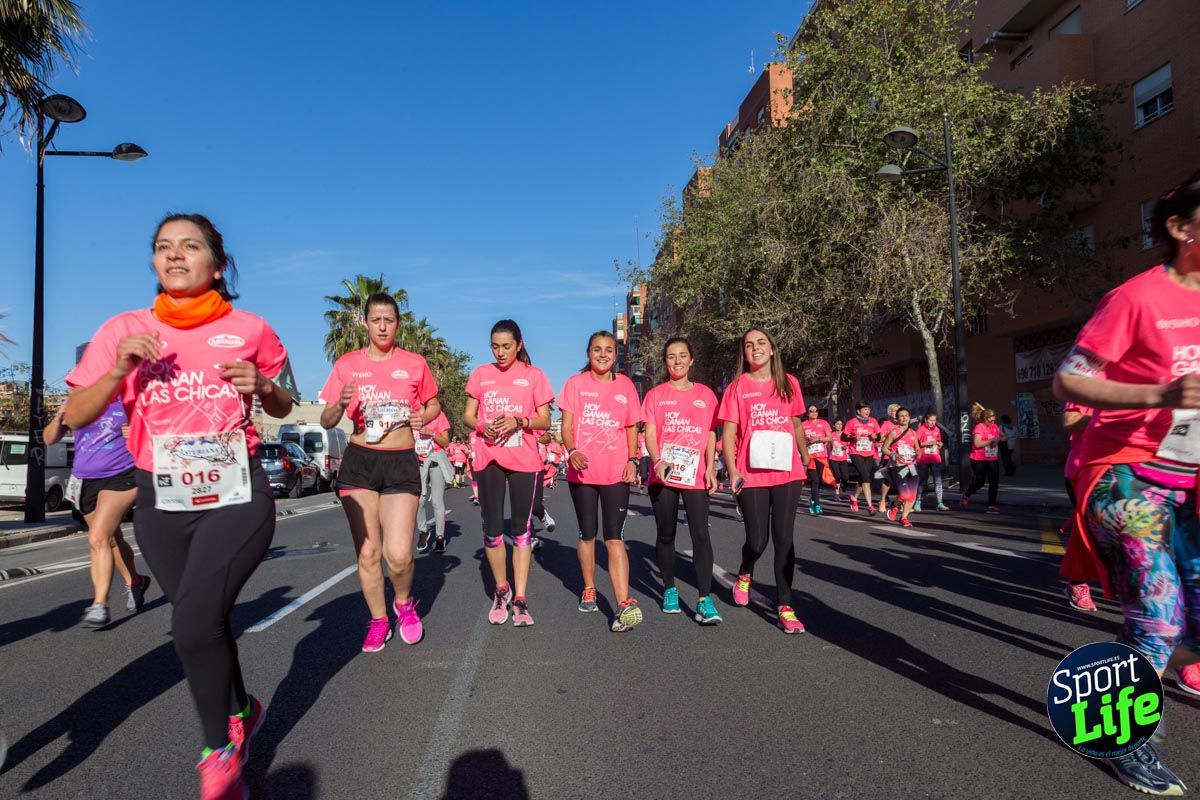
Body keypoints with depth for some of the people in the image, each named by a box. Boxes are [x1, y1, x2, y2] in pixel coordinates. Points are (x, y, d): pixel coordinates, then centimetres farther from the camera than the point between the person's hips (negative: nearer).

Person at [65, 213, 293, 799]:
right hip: (161, 500, 3)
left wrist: (260, 386, -9)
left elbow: (283, 408, 12)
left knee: (194, 622, -17)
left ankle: (220, 748, 9)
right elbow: (74, 418, 1)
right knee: (203, 621, 13)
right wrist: (119, 370, -15)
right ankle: (241, 712, 42)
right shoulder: (126, 330, 3)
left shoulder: (250, 329, 0)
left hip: (237, 493, -3)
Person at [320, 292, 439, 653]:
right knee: (367, 552, 3)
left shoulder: (415, 363, 4)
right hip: (359, 462, 1)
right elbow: (327, 422, 6)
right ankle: (378, 620, 25)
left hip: (402, 463, -1)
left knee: (398, 554, -10)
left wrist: (424, 417, -6)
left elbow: (433, 404, 17)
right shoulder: (347, 364, 5)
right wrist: (340, 404, -16)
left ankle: (404, 603, 22)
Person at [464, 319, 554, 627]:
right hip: (488, 459, 2)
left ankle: (520, 599, 10)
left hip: (524, 460, -1)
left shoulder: (533, 375, 4)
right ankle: (501, 591, 24)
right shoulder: (481, 374, 9)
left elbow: (545, 420, 2)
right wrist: (482, 427, -12)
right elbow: (468, 415, 10)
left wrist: (519, 421, -16)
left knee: (522, 529, 2)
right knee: (492, 529, 3)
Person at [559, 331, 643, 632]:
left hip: (616, 473, 0)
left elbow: (631, 428, 13)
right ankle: (588, 590, 31)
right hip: (582, 471, 1)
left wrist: (632, 460, -2)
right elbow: (567, 425, 0)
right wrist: (572, 451, -19)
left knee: (614, 538, -9)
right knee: (587, 534, 13)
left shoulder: (625, 386, 8)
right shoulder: (576, 383, 4)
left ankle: (624, 604, -15)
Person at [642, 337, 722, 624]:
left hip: (695, 475, 0)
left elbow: (710, 434, 10)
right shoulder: (656, 395, 6)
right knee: (666, 534, 10)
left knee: (700, 534, -8)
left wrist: (710, 468, -2)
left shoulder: (705, 394, 9)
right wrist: (658, 462, -19)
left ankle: (705, 598, -8)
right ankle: (669, 590, 24)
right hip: (663, 474, 0)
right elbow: (650, 434, -1)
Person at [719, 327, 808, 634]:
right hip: (752, 474, -2)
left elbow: (797, 425, 18)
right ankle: (744, 575, 35)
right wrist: (733, 470, -13)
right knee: (757, 540, 1)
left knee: (784, 537, 2)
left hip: (787, 472, 2)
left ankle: (785, 606, 11)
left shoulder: (789, 383, 8)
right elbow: (728, 433, -3)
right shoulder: (737, 387, 0)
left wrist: (806, 460, 22)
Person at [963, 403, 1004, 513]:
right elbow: (977, 444, -24)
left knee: (994, 483, 1)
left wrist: (999, 439, -5)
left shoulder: (994, 426, 7)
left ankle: (991, 505, 8)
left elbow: (1003, 437, 18)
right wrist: (992, 440, -22)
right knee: (979, 482, 3)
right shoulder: (979, 428, -14)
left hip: (992, 460, 6)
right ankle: (966, 495, 31)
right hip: (979, 460, -6)